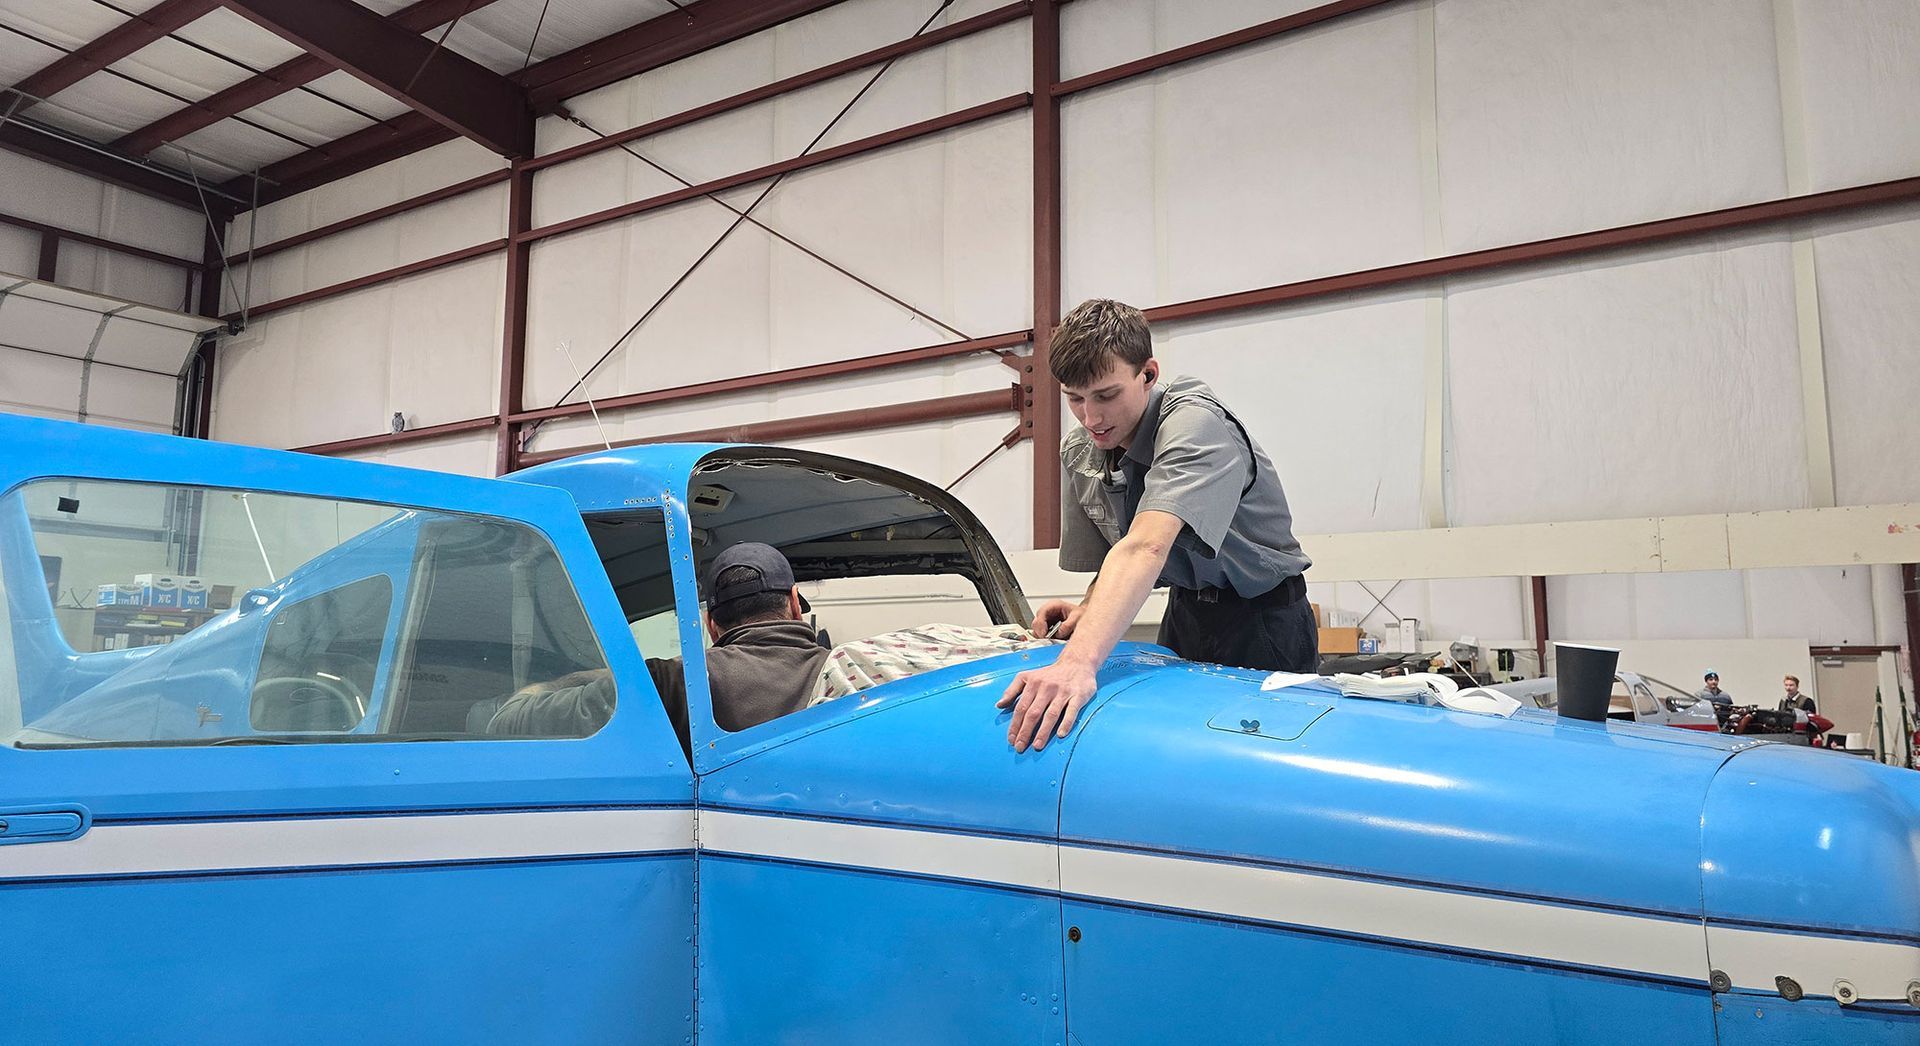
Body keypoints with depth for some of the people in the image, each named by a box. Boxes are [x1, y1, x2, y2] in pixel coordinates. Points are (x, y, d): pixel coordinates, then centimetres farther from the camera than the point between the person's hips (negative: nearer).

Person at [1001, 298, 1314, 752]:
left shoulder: (1194, 421, -29)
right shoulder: (1078, 451, -5)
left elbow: (1146, 547, -45)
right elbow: (1112, 556, 6)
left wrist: (1079, 662, -57)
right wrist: (1087, 610, -17)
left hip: (1262, 618, -6)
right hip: (1186, 613, 6)